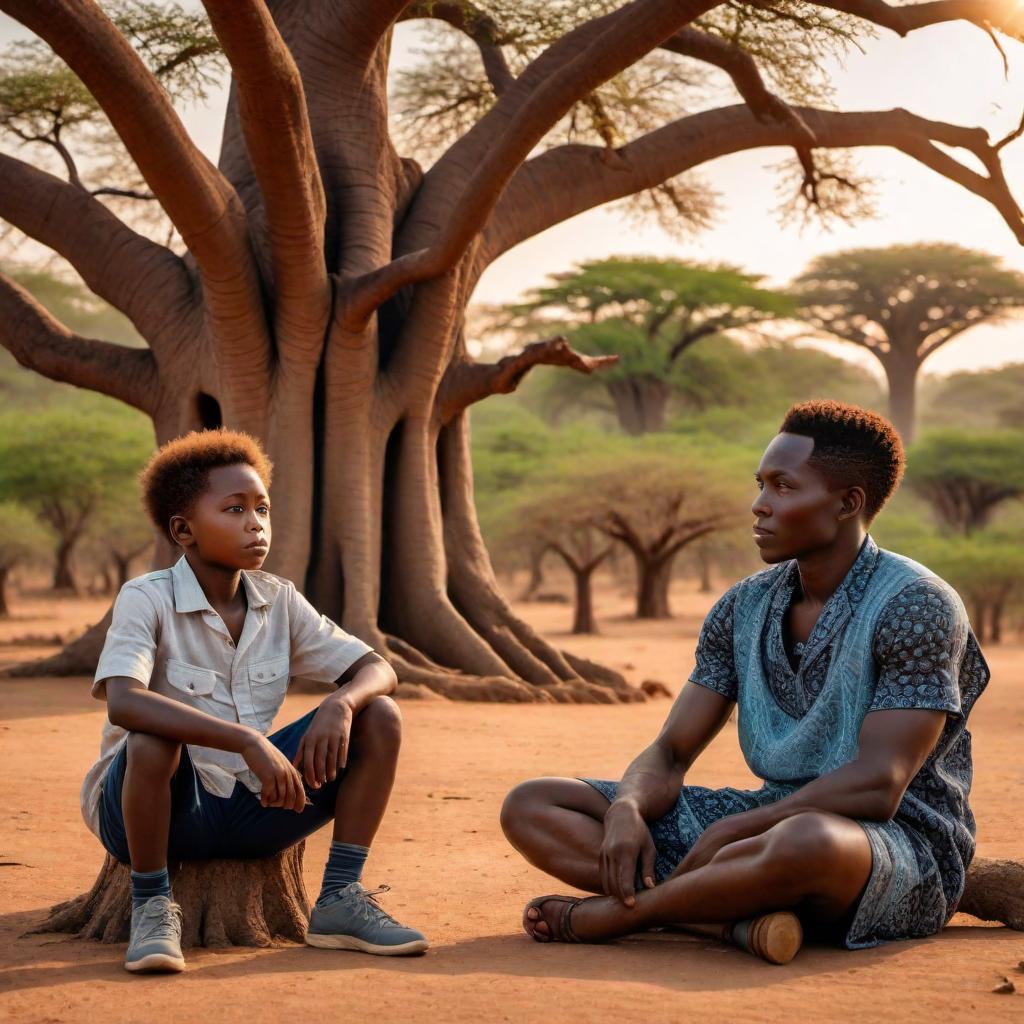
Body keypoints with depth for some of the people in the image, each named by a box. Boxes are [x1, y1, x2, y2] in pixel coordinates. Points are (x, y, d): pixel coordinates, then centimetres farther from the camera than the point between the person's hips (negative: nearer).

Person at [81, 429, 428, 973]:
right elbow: (122, 702, -34)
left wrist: (340, 704, -24)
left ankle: (339, 901, -5)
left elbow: (377, 670, 0)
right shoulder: (147, 599, -16)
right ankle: (152, 907, -15)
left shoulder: (279, 601, 1)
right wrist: (247, 740, -42)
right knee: (154, 737, -38)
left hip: (249, 805, 5)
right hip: (159, 806, -5)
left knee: (380, 717, -8)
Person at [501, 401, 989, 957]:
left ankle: (610, 912, -20)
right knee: (529, 806, -3)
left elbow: (877, 787, -21)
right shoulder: (744, 608, 8)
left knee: (808, 842, -46)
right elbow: (669, 753, 5)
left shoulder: (915, 606, -13)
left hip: (904, 849, -7)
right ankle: (748, 905, -23)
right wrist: (627, 811, -19)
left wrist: (731, 830, -24)